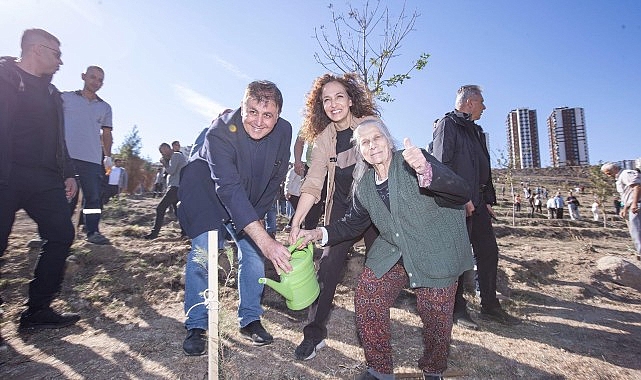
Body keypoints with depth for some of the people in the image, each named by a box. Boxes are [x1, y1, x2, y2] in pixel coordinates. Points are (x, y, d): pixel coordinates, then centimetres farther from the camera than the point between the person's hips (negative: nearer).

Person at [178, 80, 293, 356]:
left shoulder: (284, 131, -19)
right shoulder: (220, 131, -35)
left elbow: (275, 178, -4)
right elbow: (229, 189, -44)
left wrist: (257, 214, -4)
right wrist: (265, 241, -51)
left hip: (250, 200, 4)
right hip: (206, 189, -4)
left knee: (254, 253, -2)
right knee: (203, 251, -16)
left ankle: (250, 320, 16)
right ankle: (196, 327, 2)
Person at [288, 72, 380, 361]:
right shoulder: (323, 139, -3)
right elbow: (312, 183, -10)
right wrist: (296, 222, -21)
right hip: (341, 210, 1)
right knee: (328, 266, -5)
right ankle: (314, 333, 9)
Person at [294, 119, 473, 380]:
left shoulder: (418, 160, -15)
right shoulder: (363, 186, 1)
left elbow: (461, 192, -25)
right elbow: (353, 224, 11)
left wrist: (425, 171, -45)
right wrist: (319, 233, -5)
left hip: (436, 254, -4)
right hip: (392, 253, 4)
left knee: (436, 317, 2)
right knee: (366, 300, -5)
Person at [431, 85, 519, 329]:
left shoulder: (476, 131, 24)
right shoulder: (448, 124, -4)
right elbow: (443, 164, -15)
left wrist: (488, 200, 16)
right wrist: (461, 197, -19)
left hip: (478, 203, 9)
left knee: (488, 252, 10)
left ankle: (490, 306, 22)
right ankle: (457, 309, 10)